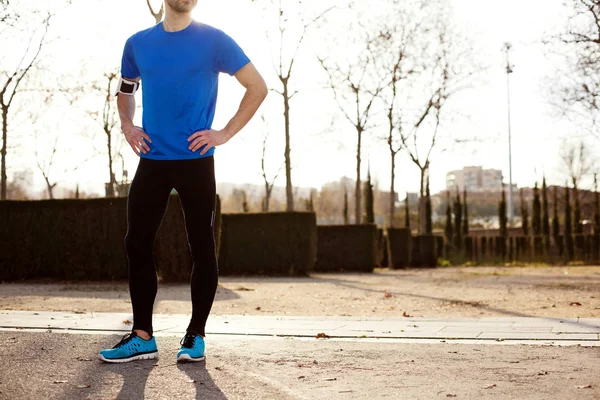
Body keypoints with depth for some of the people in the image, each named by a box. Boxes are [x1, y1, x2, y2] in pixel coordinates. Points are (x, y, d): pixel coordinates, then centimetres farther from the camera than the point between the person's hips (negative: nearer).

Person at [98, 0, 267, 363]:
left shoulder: (214, 41, -3)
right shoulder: (138, 44, 9)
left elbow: (258, 87, -1)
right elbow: (125, 90, 26)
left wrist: (225, 133, -8)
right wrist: (126, 125, 7)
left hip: (195, 161, -4)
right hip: (151, 161, 4)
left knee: (202, 246, 1)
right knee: (137, 242, 2)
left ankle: (196, 336, 13)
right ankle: (142, 336, 12)